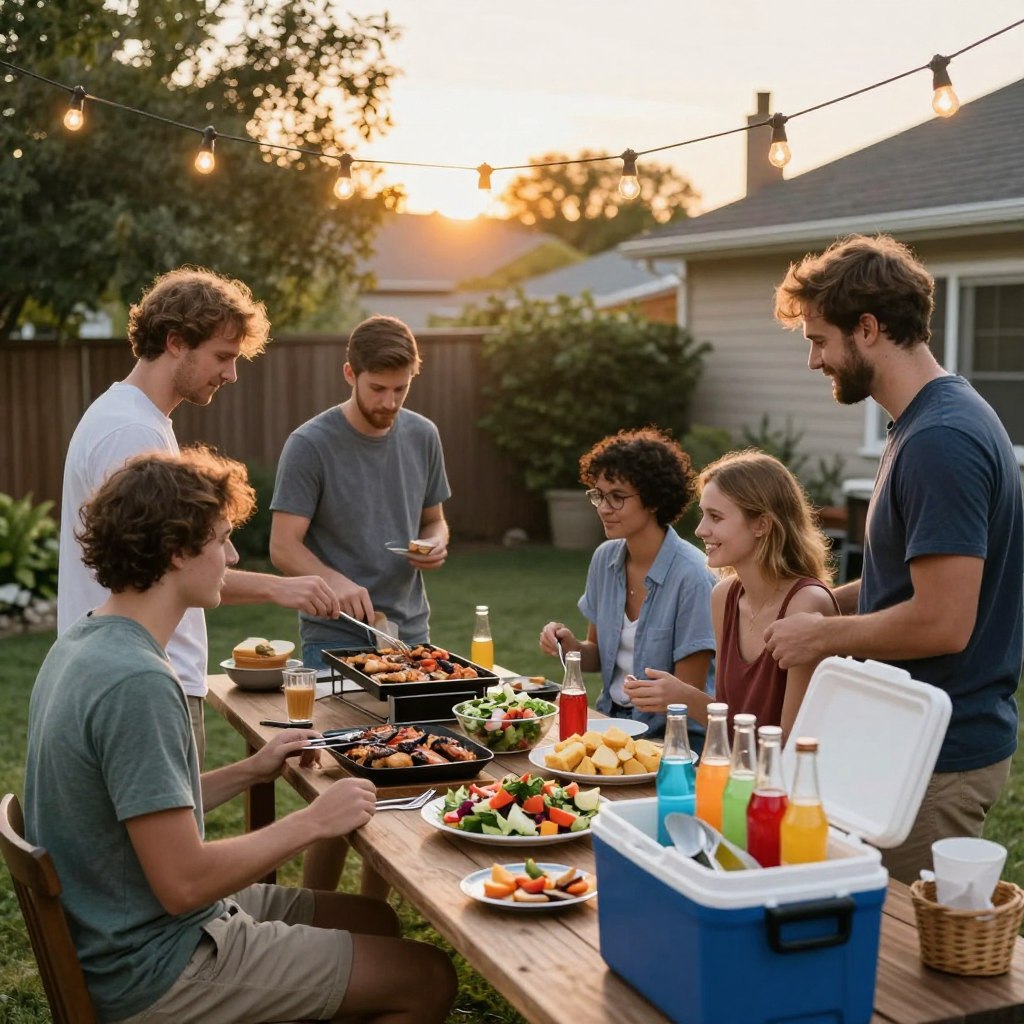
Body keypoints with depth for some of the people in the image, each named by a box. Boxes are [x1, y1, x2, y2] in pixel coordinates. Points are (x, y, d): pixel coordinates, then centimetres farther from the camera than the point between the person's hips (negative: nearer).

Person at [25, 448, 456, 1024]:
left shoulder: (82, 646, 4)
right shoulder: (137, 683, -27)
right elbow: (182, 883, -27)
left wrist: (250, 772, 5)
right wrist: (313, 821, -16)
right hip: (153, 974, -10)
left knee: (376, 920, 20)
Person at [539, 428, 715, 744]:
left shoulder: (690, 576, -18)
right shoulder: (605, 558, 2)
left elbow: (687, 697, -12)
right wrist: (572, 647, -7)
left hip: (670, 735, -6)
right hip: (610, 718, 6)